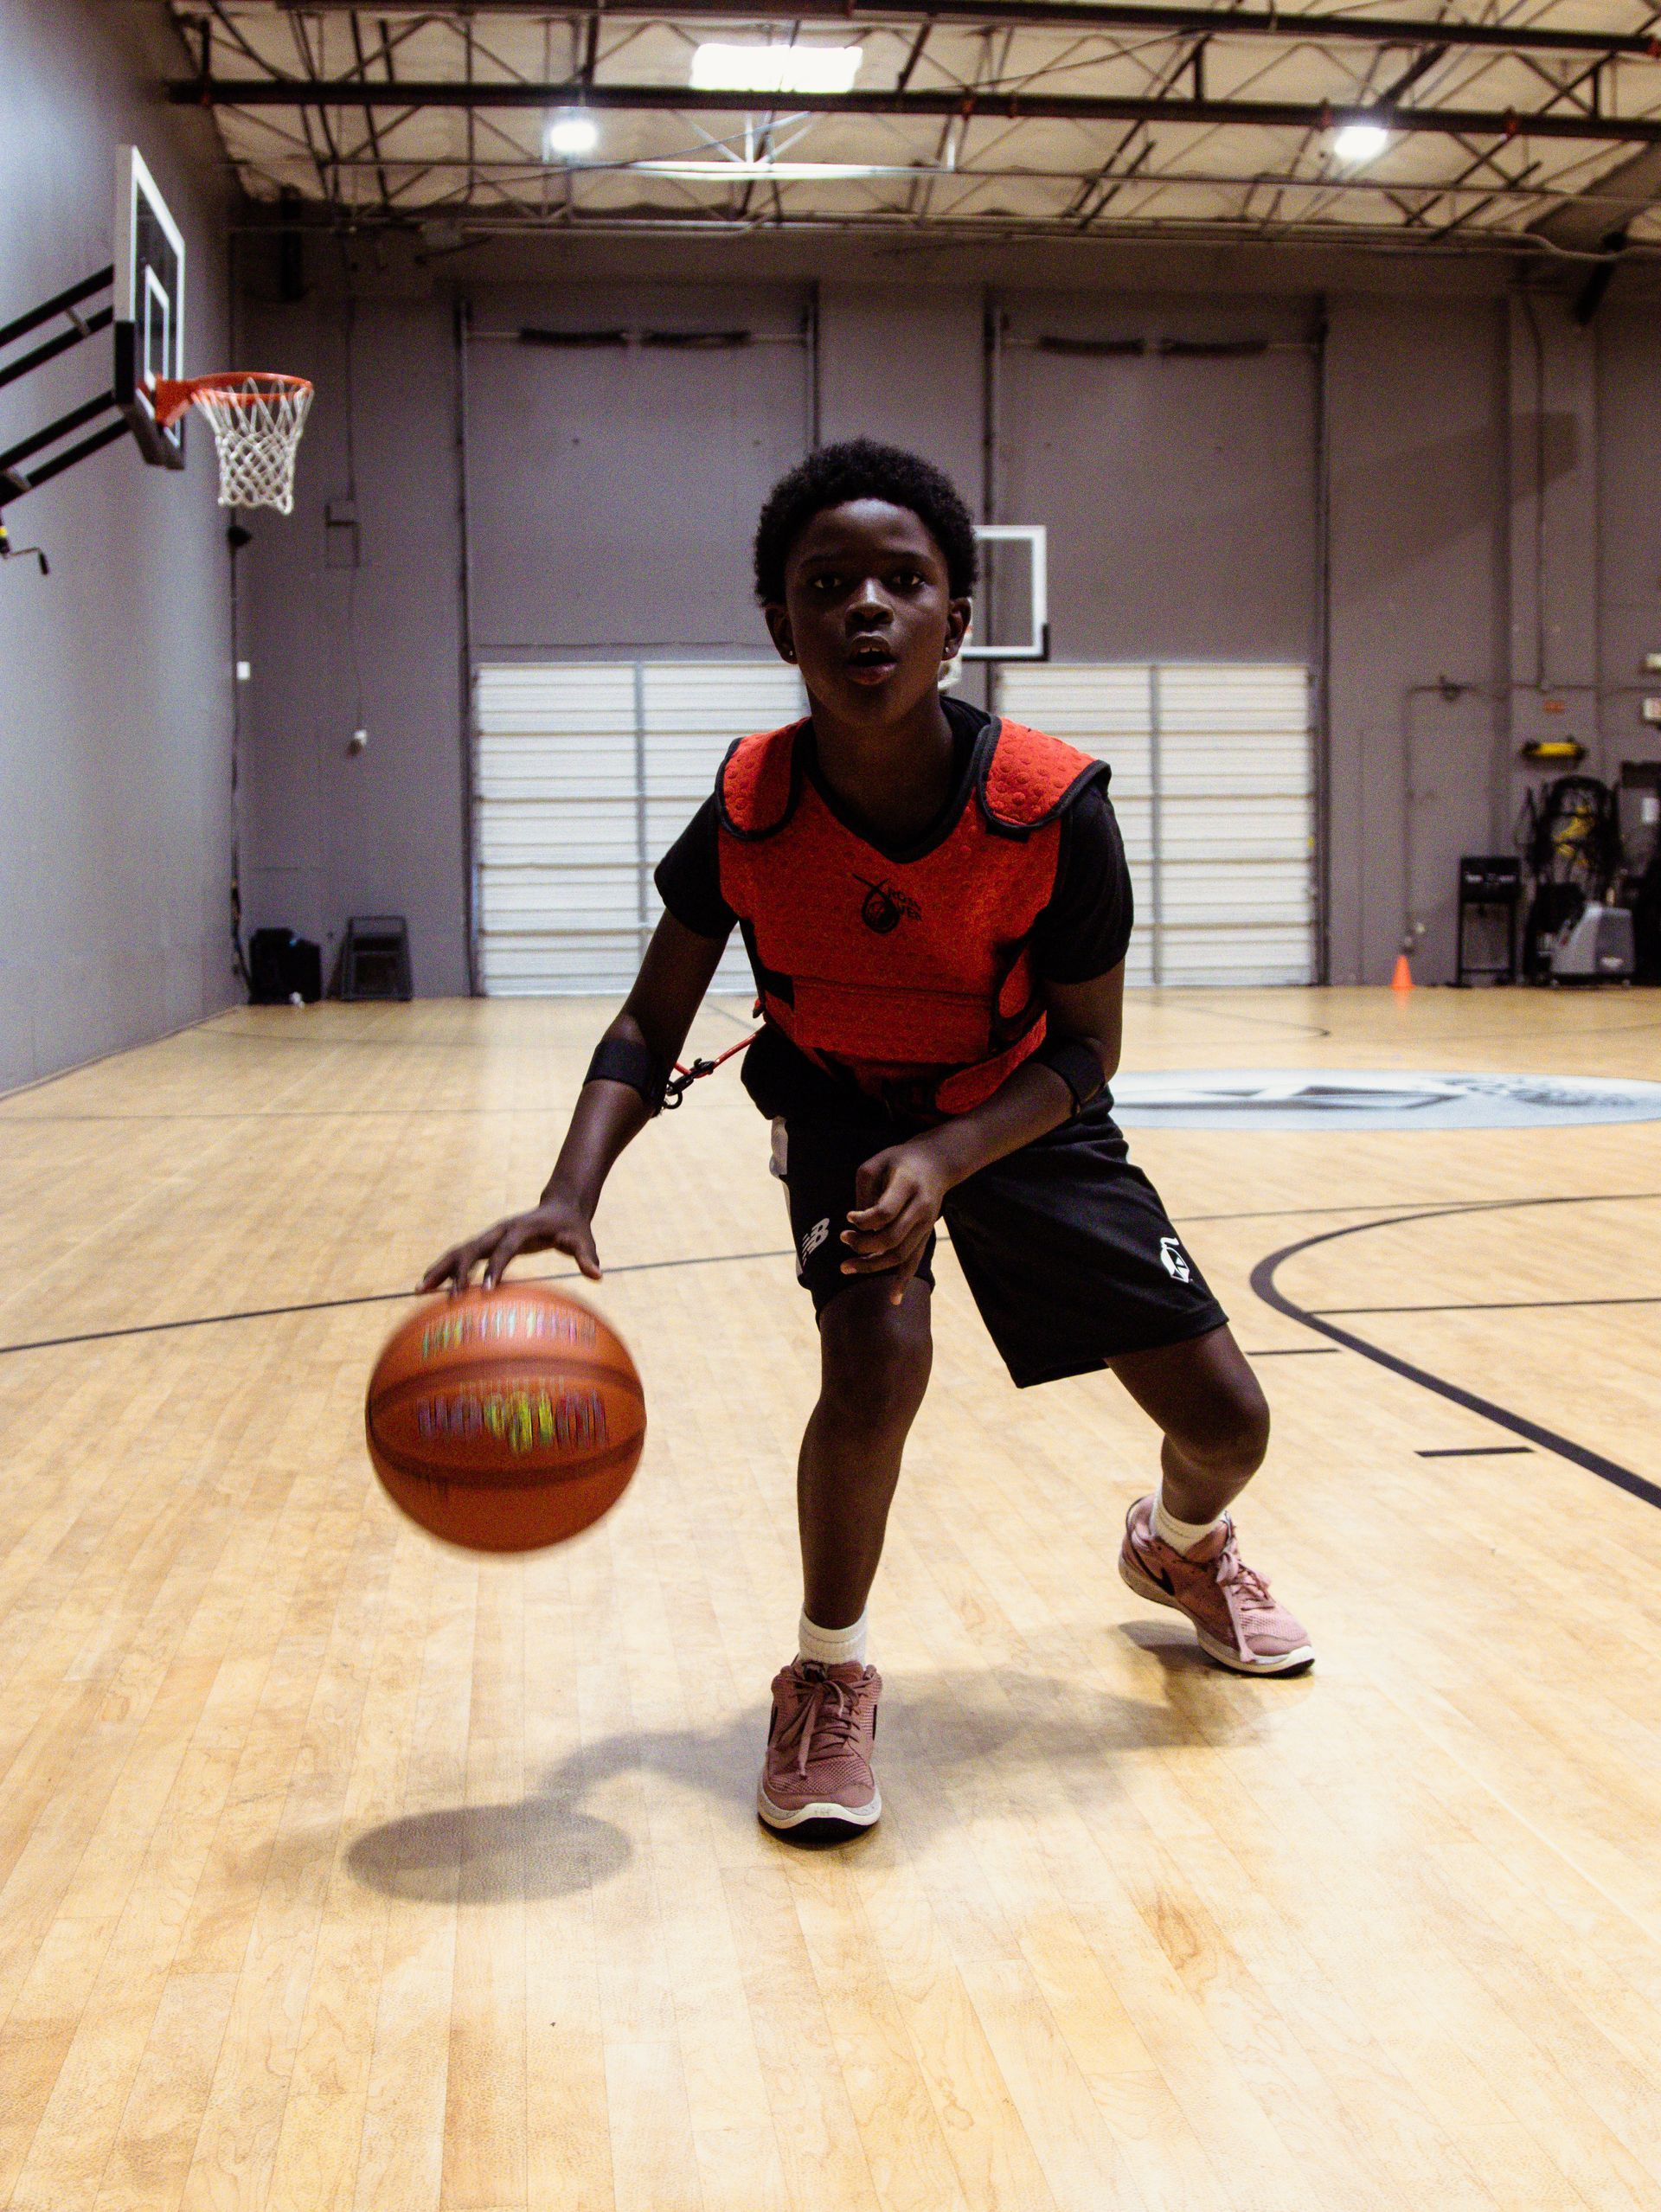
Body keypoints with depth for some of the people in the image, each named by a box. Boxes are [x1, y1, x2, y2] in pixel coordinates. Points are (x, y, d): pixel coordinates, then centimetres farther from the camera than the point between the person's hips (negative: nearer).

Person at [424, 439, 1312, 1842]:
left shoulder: (1052, 806, -29)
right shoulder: (751, 811, -26)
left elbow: (1084, 1051, -18)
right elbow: (651, 1026, -15)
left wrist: (949, 1157, -35)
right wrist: (570, 1194, -32)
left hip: (1019, 1110, 1)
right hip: (843, 1104, 0)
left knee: (1226, 1419, -1)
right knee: (876, 1357, -29)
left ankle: (1182, 1546, 39)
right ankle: (828, 1674, -2)